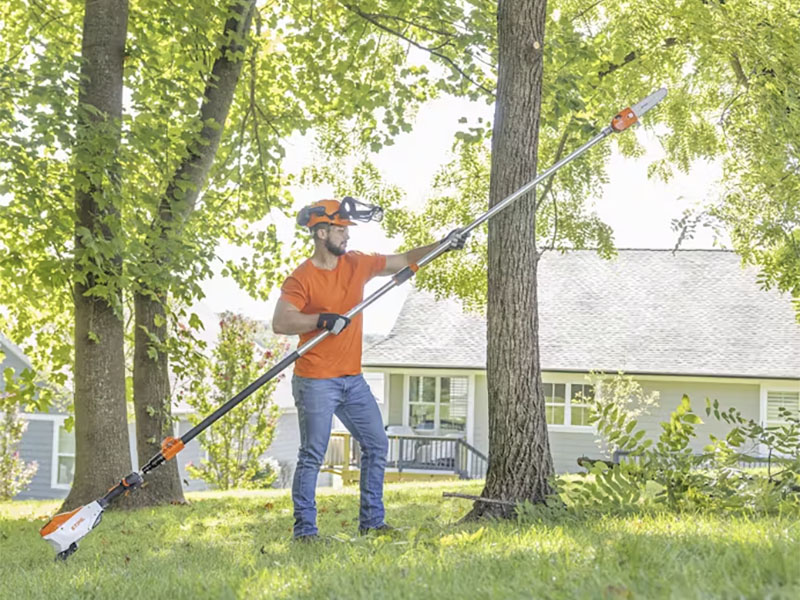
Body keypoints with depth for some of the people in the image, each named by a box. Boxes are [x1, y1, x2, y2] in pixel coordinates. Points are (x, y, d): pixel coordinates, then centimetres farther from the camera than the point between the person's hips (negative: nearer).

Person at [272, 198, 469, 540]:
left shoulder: (357, 264, 8)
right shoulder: (301, 279, -11)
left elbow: (404, 262, 17)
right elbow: (280, 323, -21)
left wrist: (442, 246, 9)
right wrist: (321, 320, -31)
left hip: (353, 379, 7)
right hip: (316, 382, -7)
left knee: (376, 446, 10)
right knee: (312, 456, -6)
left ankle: (371, 521, 18)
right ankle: (304, 529, 0)